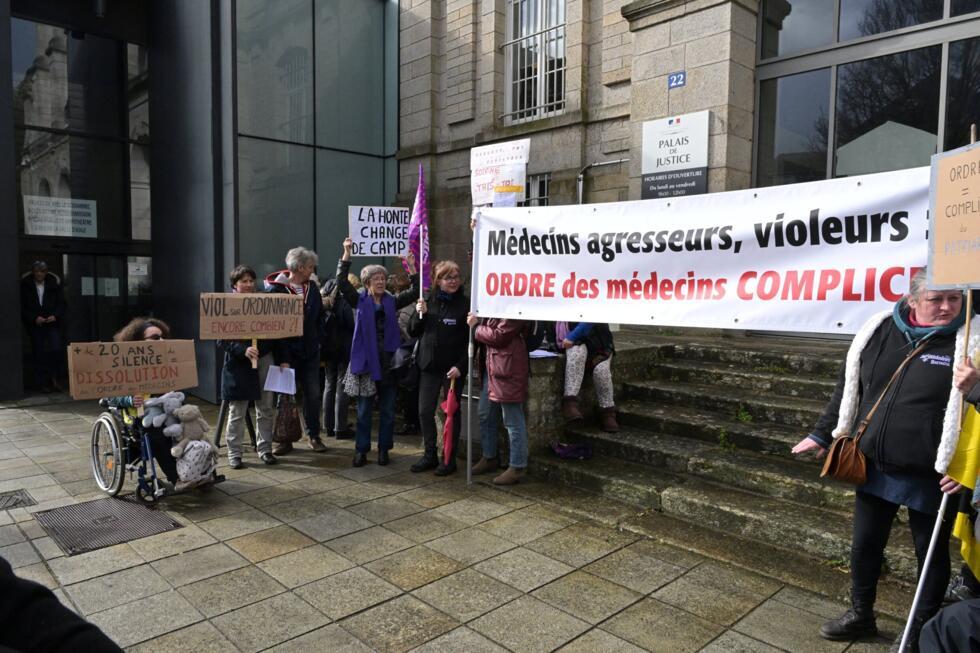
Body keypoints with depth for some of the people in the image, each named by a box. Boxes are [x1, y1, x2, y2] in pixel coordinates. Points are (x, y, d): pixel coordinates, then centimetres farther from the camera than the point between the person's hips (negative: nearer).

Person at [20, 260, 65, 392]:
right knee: (39, 354, 2)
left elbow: (61, 303, 5)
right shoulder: (25, 284, 0)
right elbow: (22, 307, 0)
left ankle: (55, 379, 1)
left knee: (57, 350, -14)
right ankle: (43, 383, 8)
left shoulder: (54, 283, 3)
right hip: (35, 325, 0)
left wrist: (55, 316, -11)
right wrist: (34, 318, -14)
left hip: (52, 323, 0)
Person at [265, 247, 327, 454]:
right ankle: (285, 439, 17)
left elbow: (319, 316, 12)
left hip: (310, 351, 4)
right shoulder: (277, 289, -11)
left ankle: (313, 435, 21)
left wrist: (318, 341, 0)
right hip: (288, 350, -4)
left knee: (313, 394, 8)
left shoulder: (312, 287, 5)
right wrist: (281, 357, -19)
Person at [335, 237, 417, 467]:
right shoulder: (360, 300, 1)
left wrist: (412, 267, -6)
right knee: (364, 410, 6)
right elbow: (342, 282, -10)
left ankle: (383, 449, 20)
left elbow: (415, 292, 4)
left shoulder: (391, 301, 8)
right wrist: (347, 253, -16)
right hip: (366, 361, -2)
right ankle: (361, 450, 16)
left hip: (388, 361, 2)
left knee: (387, 410, 8)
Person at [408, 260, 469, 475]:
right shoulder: (428, 301, 5)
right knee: (425, 412, 7)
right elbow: (413, 332, 8)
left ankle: (450, 459, 18)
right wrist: (419, 314, -9)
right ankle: (430, 455, 23)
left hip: (453, 368, -4)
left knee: (452, 413, 6)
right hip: (429, 366, 4)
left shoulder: (465, 303, -6)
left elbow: (470, 339, -8)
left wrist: (460, 365, -15)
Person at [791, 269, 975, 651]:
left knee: (931, 554, 15)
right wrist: (822, 435, 11)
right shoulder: (879, 332, 0)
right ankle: (861, 615, 38)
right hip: (874, 467, 4)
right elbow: (847, 388, 9)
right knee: (865, 544, 17)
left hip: (928, 476, -4)